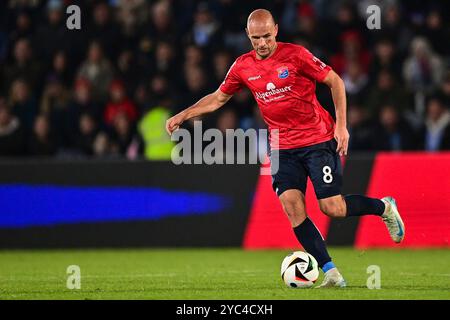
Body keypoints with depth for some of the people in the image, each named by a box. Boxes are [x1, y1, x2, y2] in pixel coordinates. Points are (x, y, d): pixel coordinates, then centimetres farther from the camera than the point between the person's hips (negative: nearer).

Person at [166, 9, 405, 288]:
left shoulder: (295, 55, -12)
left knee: (332, 208, -10)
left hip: (318, 141, -4)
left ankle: (384, 207, 20)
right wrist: (182, 116, 8)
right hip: (282, 148, 4)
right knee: (292, 207, -13)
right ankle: (331, 273, -8)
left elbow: (335, 82, -5)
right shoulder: (243, 67, 2)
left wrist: (341, 126, -10)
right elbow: (218, 98, 17)